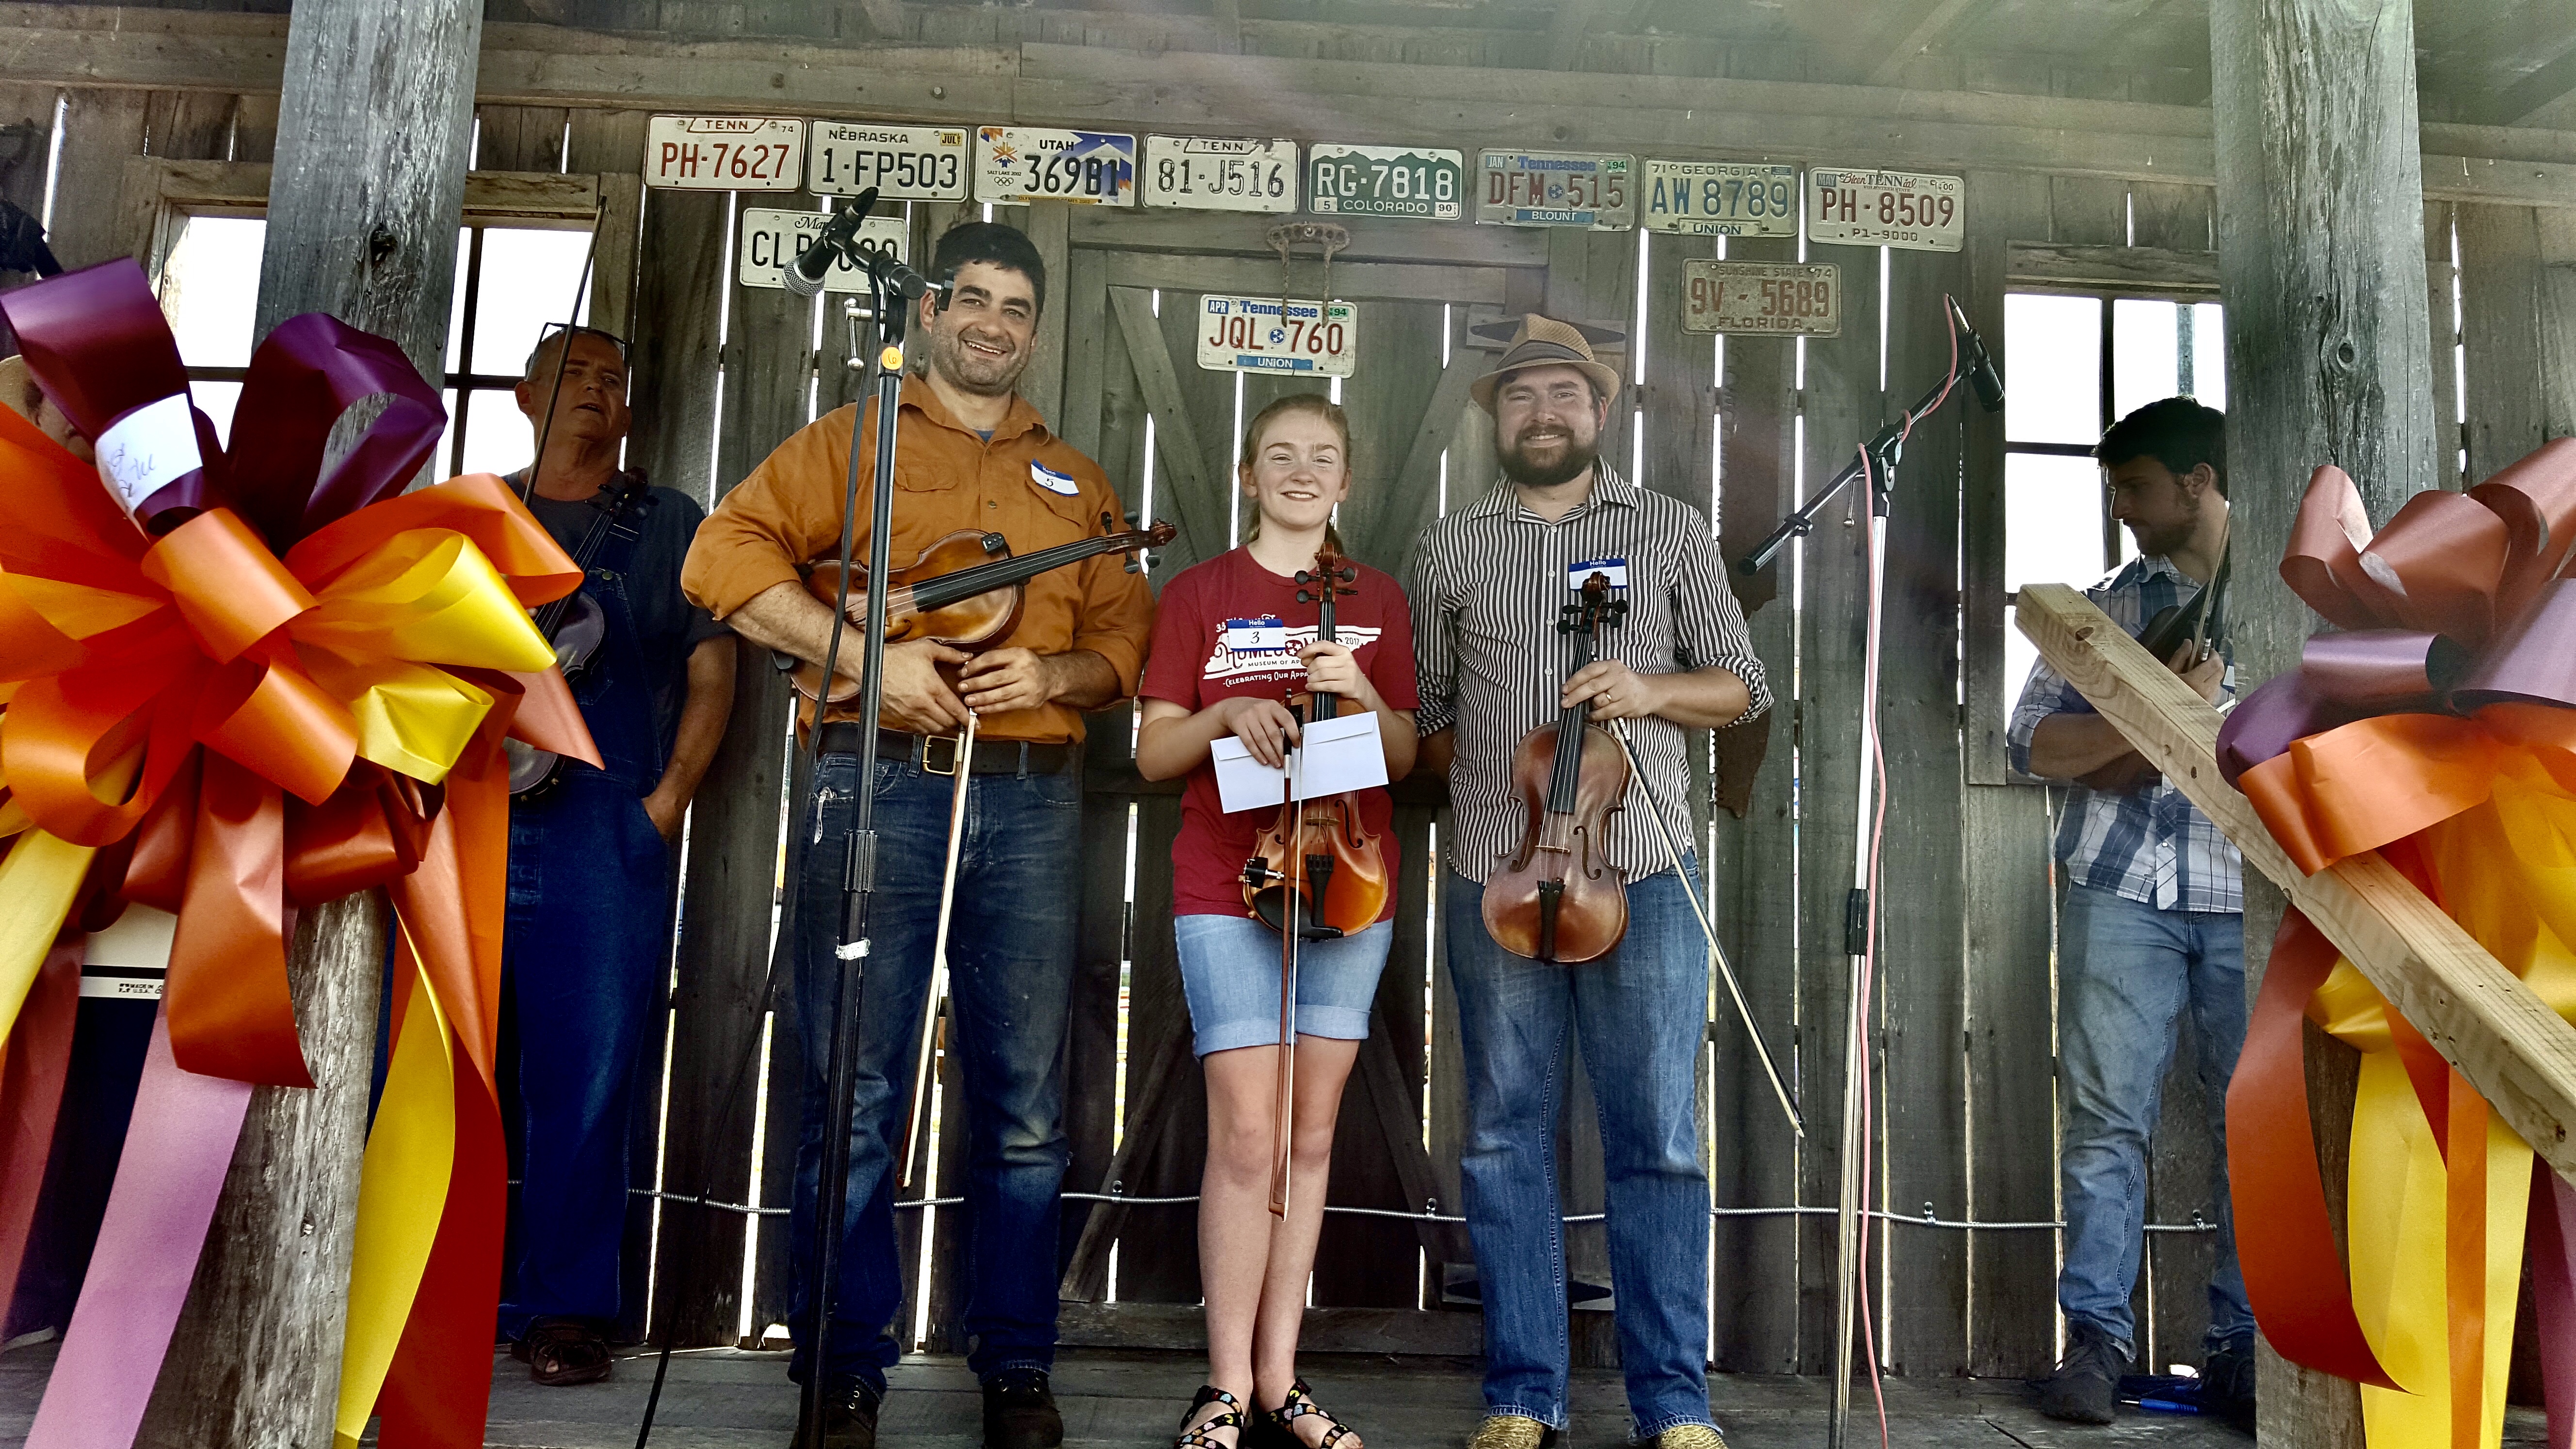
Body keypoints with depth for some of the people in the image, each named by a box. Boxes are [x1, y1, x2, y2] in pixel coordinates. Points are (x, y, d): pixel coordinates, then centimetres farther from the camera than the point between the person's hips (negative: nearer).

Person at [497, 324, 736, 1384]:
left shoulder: (670, 526, 15)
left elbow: (711, 672, 8)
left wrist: (667, 799, -3)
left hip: (608, 828, -1)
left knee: (588, 1076, -3)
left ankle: (564, 1308, 8)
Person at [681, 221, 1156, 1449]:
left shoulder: (1074, 481, 21)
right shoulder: (853, 440, 10)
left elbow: (1126, 636, 16)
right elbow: (726, 554, -3)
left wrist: (1052, 675, -6)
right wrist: (869, 652, -14)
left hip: (1032, 803, 3)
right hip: (881, 786, -3)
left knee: (1026, 1103, 6)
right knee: (855, 1097, 0)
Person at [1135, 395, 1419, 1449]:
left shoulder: (1376, 600, 12)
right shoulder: (1200, 594, 6)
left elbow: (1404, 760, 10)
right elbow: (1154, 755, 4)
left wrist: (1366, 697, -9)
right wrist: (1225, 712, -14)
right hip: (1226, 884, -2)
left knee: (1312, 1134, 6)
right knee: (1247, 1133, -7)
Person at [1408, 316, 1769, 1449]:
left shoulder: (1672, 532, 11)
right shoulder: (1452, 547, 12)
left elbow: (1741, 687, 10)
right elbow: (1423, 712, 15)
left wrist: (1654, 691, -8)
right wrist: (1482, 769, -2)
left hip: (1643, 872, -1)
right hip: (1495, 876, 1)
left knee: (1659, 1141, 2)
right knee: (1505, 1137, 6)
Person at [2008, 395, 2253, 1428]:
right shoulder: (2106, 605, 13)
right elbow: (2032, 741, 4)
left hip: (2255, 895, 0)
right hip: (2122, 888, 1)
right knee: (2107, 1114, 0)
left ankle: (2243, 1346, 14)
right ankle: (2097, 1338, 8)